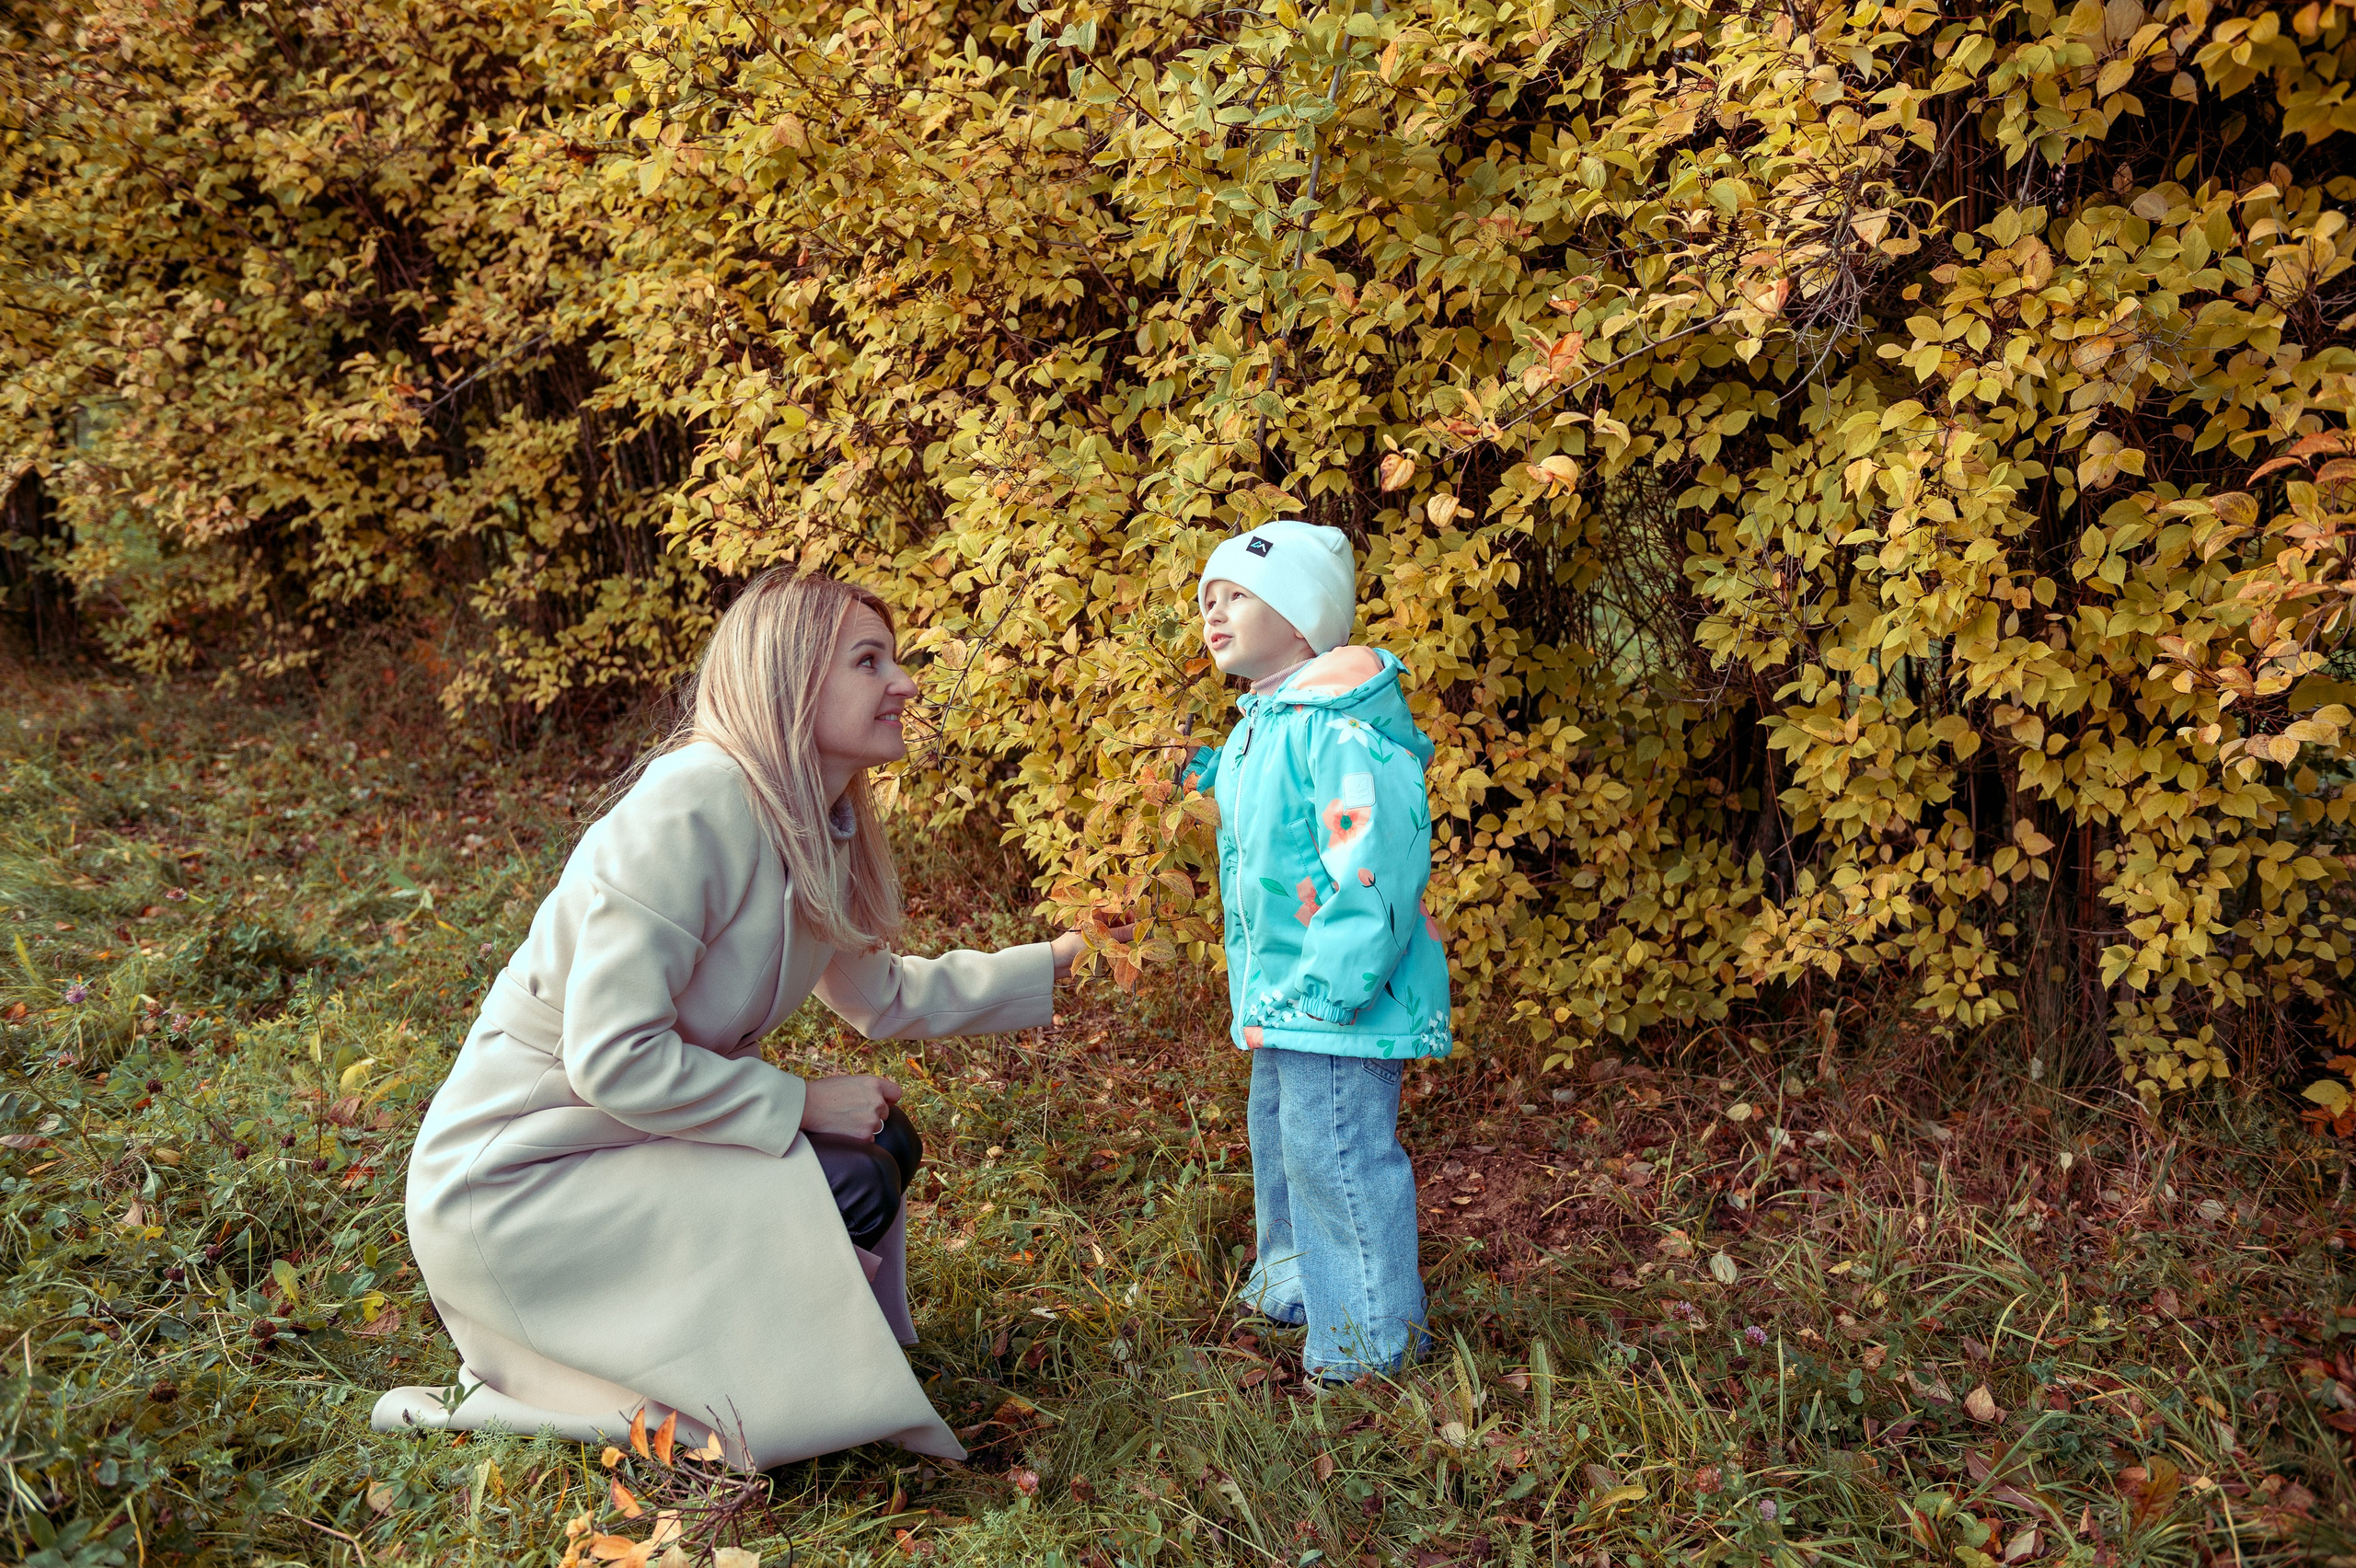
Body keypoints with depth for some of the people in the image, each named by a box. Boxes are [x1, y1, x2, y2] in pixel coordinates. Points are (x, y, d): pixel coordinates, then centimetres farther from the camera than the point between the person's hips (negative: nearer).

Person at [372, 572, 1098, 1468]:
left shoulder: (823, 831, 3)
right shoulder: (689, 812, -25)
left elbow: (880, 997, 18)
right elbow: (612, 1058, -28)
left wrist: (1048, 965, 16)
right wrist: (803, 1103, -20)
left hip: (630, 1142, 9)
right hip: (509, 1184, -9)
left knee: (880, 1141, 3)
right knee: (849, 1188, -16)